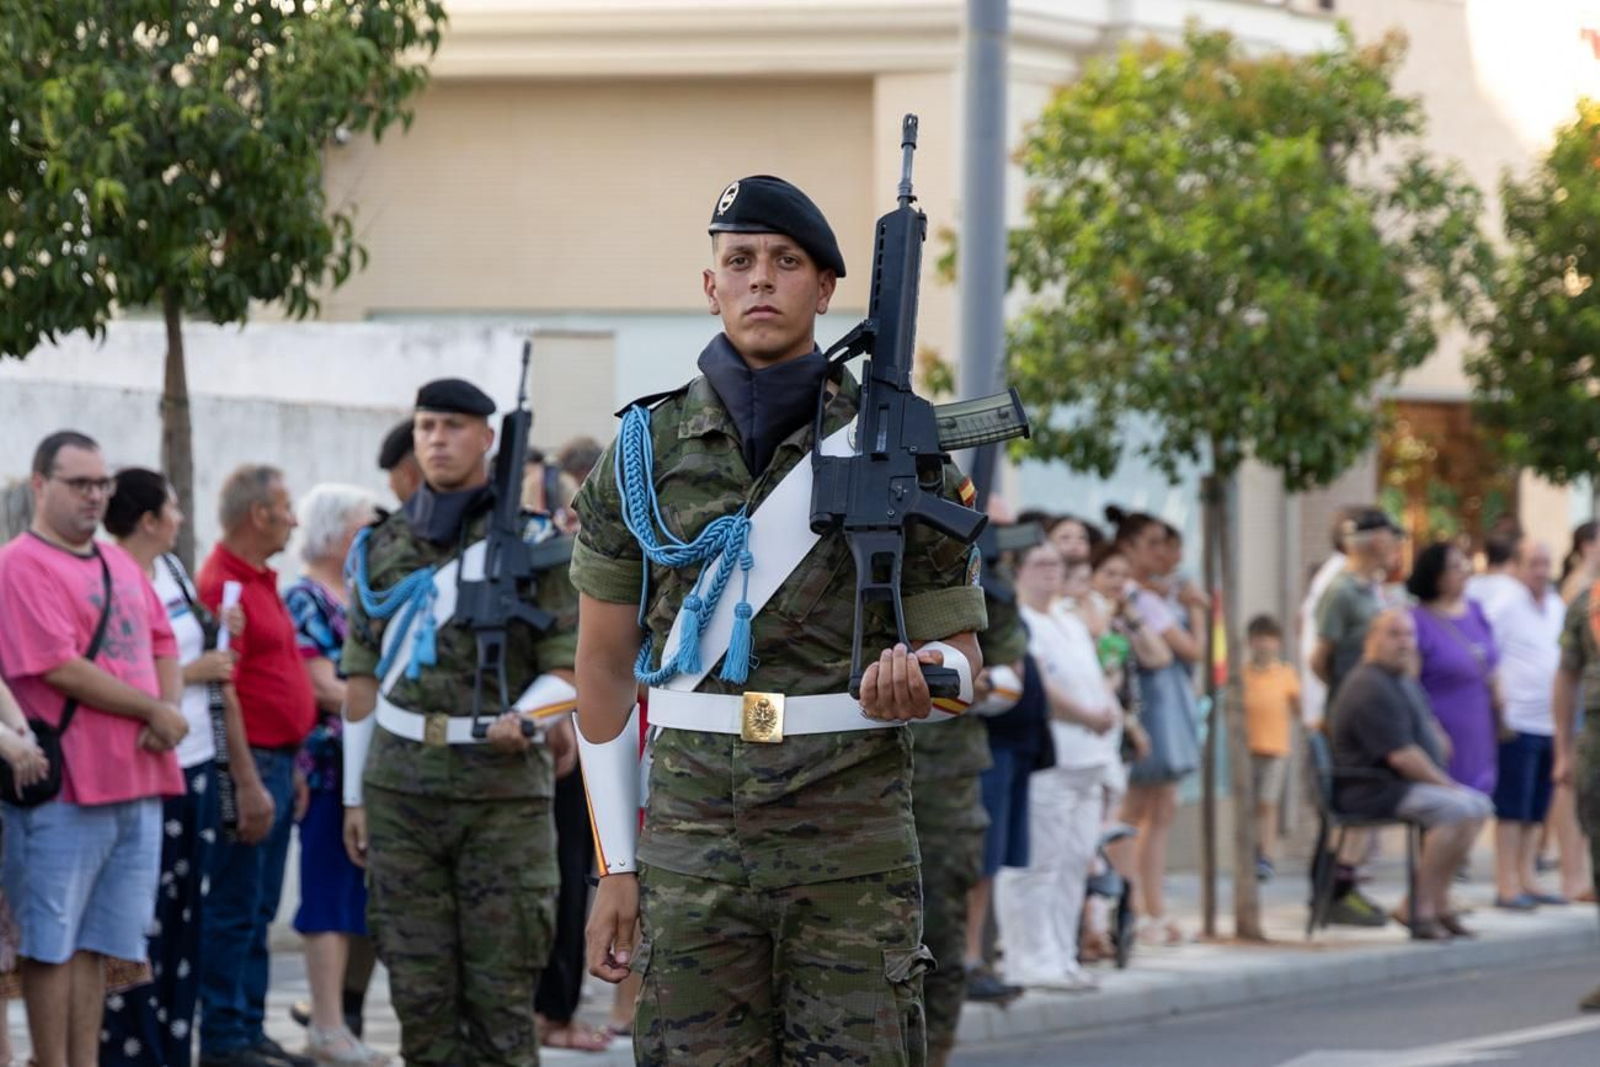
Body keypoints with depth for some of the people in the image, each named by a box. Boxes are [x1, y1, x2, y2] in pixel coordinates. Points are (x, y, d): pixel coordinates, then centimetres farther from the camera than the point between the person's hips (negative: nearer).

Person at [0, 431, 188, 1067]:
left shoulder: (120, 565, 18)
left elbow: (162, 643, 21)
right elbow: (60, 669, -15)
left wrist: (169, 712, -1)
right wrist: (154, 712, -9)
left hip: (138, 782, 8)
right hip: (66, 789, -8)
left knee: (93, 943, 10)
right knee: (51, 942, -2)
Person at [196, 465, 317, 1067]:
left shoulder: (261, 581, 16)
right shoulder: (222, 585, -16)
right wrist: (248, 781, -22)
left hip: (277, 762, 10)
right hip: (250, 763, -10)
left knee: (259, 909, 12)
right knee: (235, 909, -5)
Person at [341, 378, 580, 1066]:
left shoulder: (533, 542, 2)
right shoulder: (381, 548, 12)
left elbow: (569, 666, 0)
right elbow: (361, 678, 14)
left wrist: (525, 718, -20)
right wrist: (355, 796, 11)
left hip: (503, 786, -3)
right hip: (400, 790, 3)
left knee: (501, 991, -2)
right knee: (420, 993, 3)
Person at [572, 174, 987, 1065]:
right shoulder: (646, 451, 7)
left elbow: (960, 647, 8)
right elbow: (606, 666, 12)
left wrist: (920, 679, -18)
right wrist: (613, 864, 8)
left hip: (854, 830, -1)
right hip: (693, 832, 1)